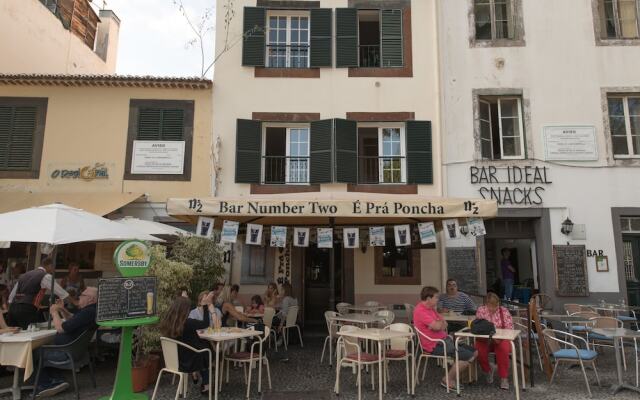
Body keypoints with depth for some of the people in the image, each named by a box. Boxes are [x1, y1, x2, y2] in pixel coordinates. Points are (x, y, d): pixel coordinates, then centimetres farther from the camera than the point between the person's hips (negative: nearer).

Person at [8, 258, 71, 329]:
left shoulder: (25, 275, 23)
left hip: (13, 308, 8)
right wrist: (74, 302, 6)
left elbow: (11, 296, 24)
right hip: (27, 310, -8)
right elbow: (61, 292, -3)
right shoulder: (45, 276, 0)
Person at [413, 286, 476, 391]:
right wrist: (440, 322, -3)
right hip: (435, 345, -10)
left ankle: (454, 376, 12)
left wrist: (439, 323, -13)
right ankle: (448, 380, -1)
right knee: (469, 357, -15)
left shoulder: (430, 308, 12)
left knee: (474, 352, 8)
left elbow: (444, 324, 11)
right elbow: (437, 326, -27)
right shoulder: (420, 311, -20)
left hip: (444, 340, 10)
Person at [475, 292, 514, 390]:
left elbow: (510, 329, -8)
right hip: (484, 339, 1)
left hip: (501, 339, -1)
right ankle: (488, 370, 4)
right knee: (479, 350, -29)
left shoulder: (504, 311, -3)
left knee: (503, 349, -34)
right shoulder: (481, 310, 1)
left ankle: (504, 378, -16)